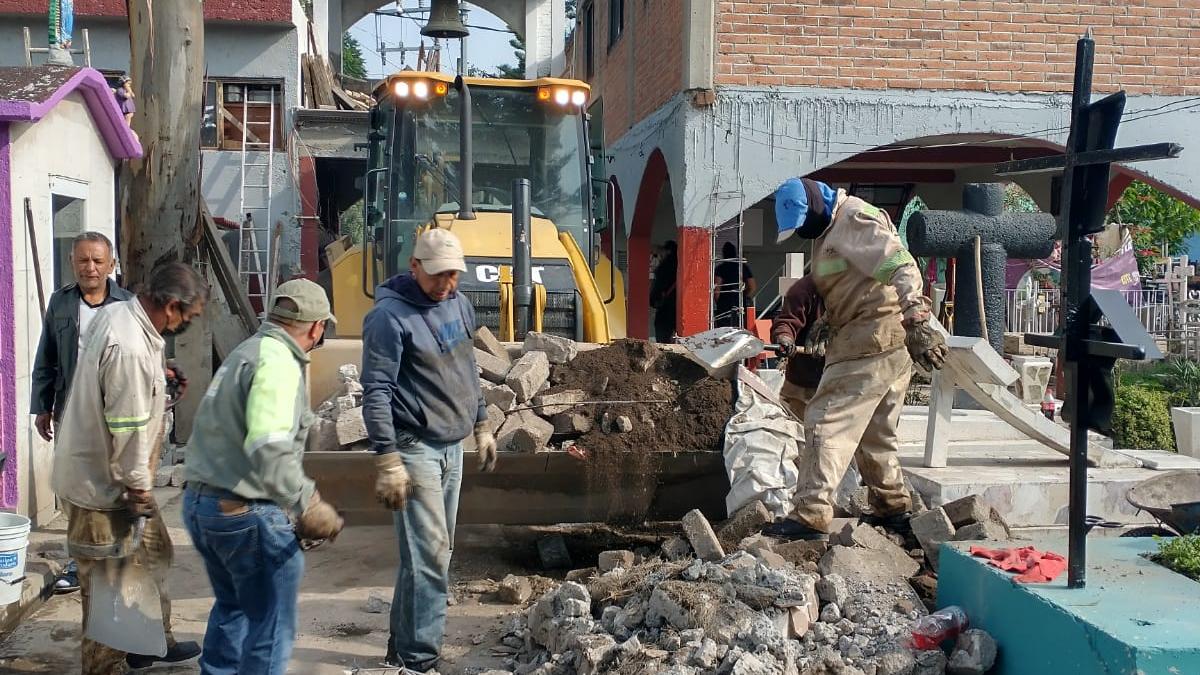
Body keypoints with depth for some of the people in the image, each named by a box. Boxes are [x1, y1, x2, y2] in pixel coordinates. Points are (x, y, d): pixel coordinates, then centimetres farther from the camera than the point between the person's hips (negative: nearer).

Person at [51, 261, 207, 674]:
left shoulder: (117, 313, 0)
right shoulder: (130, 350, -31)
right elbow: (129, 431, -27)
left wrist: (156, 378, 10)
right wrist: (139, 487, -17)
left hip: (96, 468, 10)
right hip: (102, 484, -10)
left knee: (153, 553, 21)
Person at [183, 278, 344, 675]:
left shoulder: (246, 351, 15)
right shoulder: (278, 360, -16)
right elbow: (269, 448, -28)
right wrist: (307, 504, -25)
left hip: (200, 501, 10)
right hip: (247, 513, -10)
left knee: (233, 607, 27)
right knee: (271, 628, 3)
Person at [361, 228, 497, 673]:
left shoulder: (458, 304, 9)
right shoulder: (390, 316, -15)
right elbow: (376, 393, -18)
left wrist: (481, 426, 21)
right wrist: (388, 463, -22)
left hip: (452, 447, 8)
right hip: (415, 450, -8)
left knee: (435, 553, 13)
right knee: (428, 557, -9)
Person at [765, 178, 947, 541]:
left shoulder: (855, 219, -12)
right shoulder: (829, 231, 19)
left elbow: (901, 267, -23)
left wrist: (917, 322, -33)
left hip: (873, 339, -11)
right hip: (891, 346, 11)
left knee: (827, 422, -11)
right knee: (875, 432, 18)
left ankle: (811, 515, -12)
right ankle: (892, 508, 27)